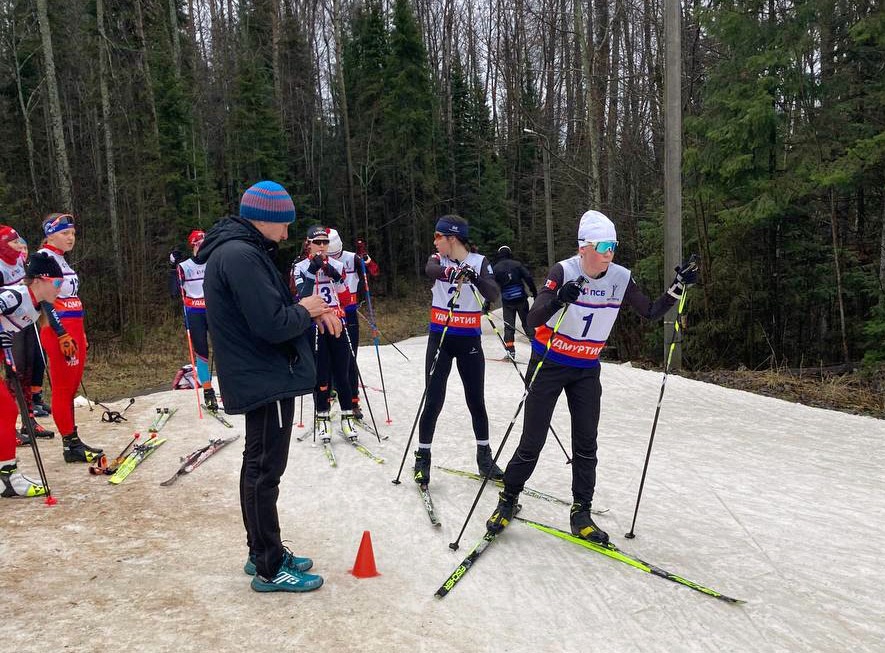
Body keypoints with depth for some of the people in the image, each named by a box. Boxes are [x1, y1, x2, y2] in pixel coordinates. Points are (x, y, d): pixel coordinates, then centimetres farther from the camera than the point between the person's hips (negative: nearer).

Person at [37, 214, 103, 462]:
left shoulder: (62, 260, 19)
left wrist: (80, 333, 21)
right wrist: (62, 334, -21)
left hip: (74, 329, 9)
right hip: (58, 331, -9)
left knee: (71, 388, 10)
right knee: (62, 388, -5)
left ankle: (73, 441, 15)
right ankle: (70, 445, -1)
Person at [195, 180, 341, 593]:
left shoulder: (239, 250, 12)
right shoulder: (242, 256, -21)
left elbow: (271, 308, 18)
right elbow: (273, 325, -26)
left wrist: (313, 311, 2)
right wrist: (306, 311, -7)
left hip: (260, 377, 11)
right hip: (267, 380, -11)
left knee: (259, 467, 17)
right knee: (265, 471, -1)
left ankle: (263, 553, 31)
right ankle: (269, 569, 12)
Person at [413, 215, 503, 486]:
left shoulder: (480, 262, -3)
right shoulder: (438, 260, 1)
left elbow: (493, 295, -18)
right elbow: (431, 270, -24)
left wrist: (475, 278, -37)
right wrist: (453, 271, -46)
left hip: (469, 341, 0)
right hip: (439, 338, 1)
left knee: (476, 401, 7)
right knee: (433, 401, -2)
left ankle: (484, 457, 23)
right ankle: (423, 458, 12)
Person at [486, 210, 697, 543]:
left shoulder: (621, 279, -6)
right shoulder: (564, 271, -20)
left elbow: (652, 313, 3)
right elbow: (533, 319, -27)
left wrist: (677, 288, -11)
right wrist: (559, 300, -46)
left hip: (587, 370, 4)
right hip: (549, 364, -4)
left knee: (586, 444, 5)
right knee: (532, 441, 1)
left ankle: (581, 514, 17)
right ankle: (508, 500, 22)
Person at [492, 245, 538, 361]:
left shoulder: (496, 268, 3)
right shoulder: (517, 264, 2)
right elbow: (529, 279, -5)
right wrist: (535, 294, 1)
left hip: (507, 302, 0)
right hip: (521, 299, 0)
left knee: (509, 326, 6)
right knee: (527, 322, 11)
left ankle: (510, 351, 3)